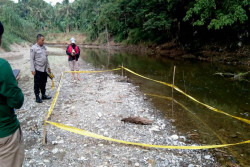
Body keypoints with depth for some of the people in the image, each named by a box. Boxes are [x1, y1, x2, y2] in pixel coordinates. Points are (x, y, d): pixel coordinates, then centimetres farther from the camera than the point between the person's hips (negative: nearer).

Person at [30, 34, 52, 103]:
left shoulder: (44, 47, 9)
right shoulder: (33, 48, -10)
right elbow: (32, 59, -11)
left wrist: (48, 67, 16)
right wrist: (33, 69, -14)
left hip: (45, 69, 6)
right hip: (38, 69, -6)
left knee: (43, 83, 15)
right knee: (37, 84, 3)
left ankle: (43, 95, 27)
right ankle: (37, 97, 12)